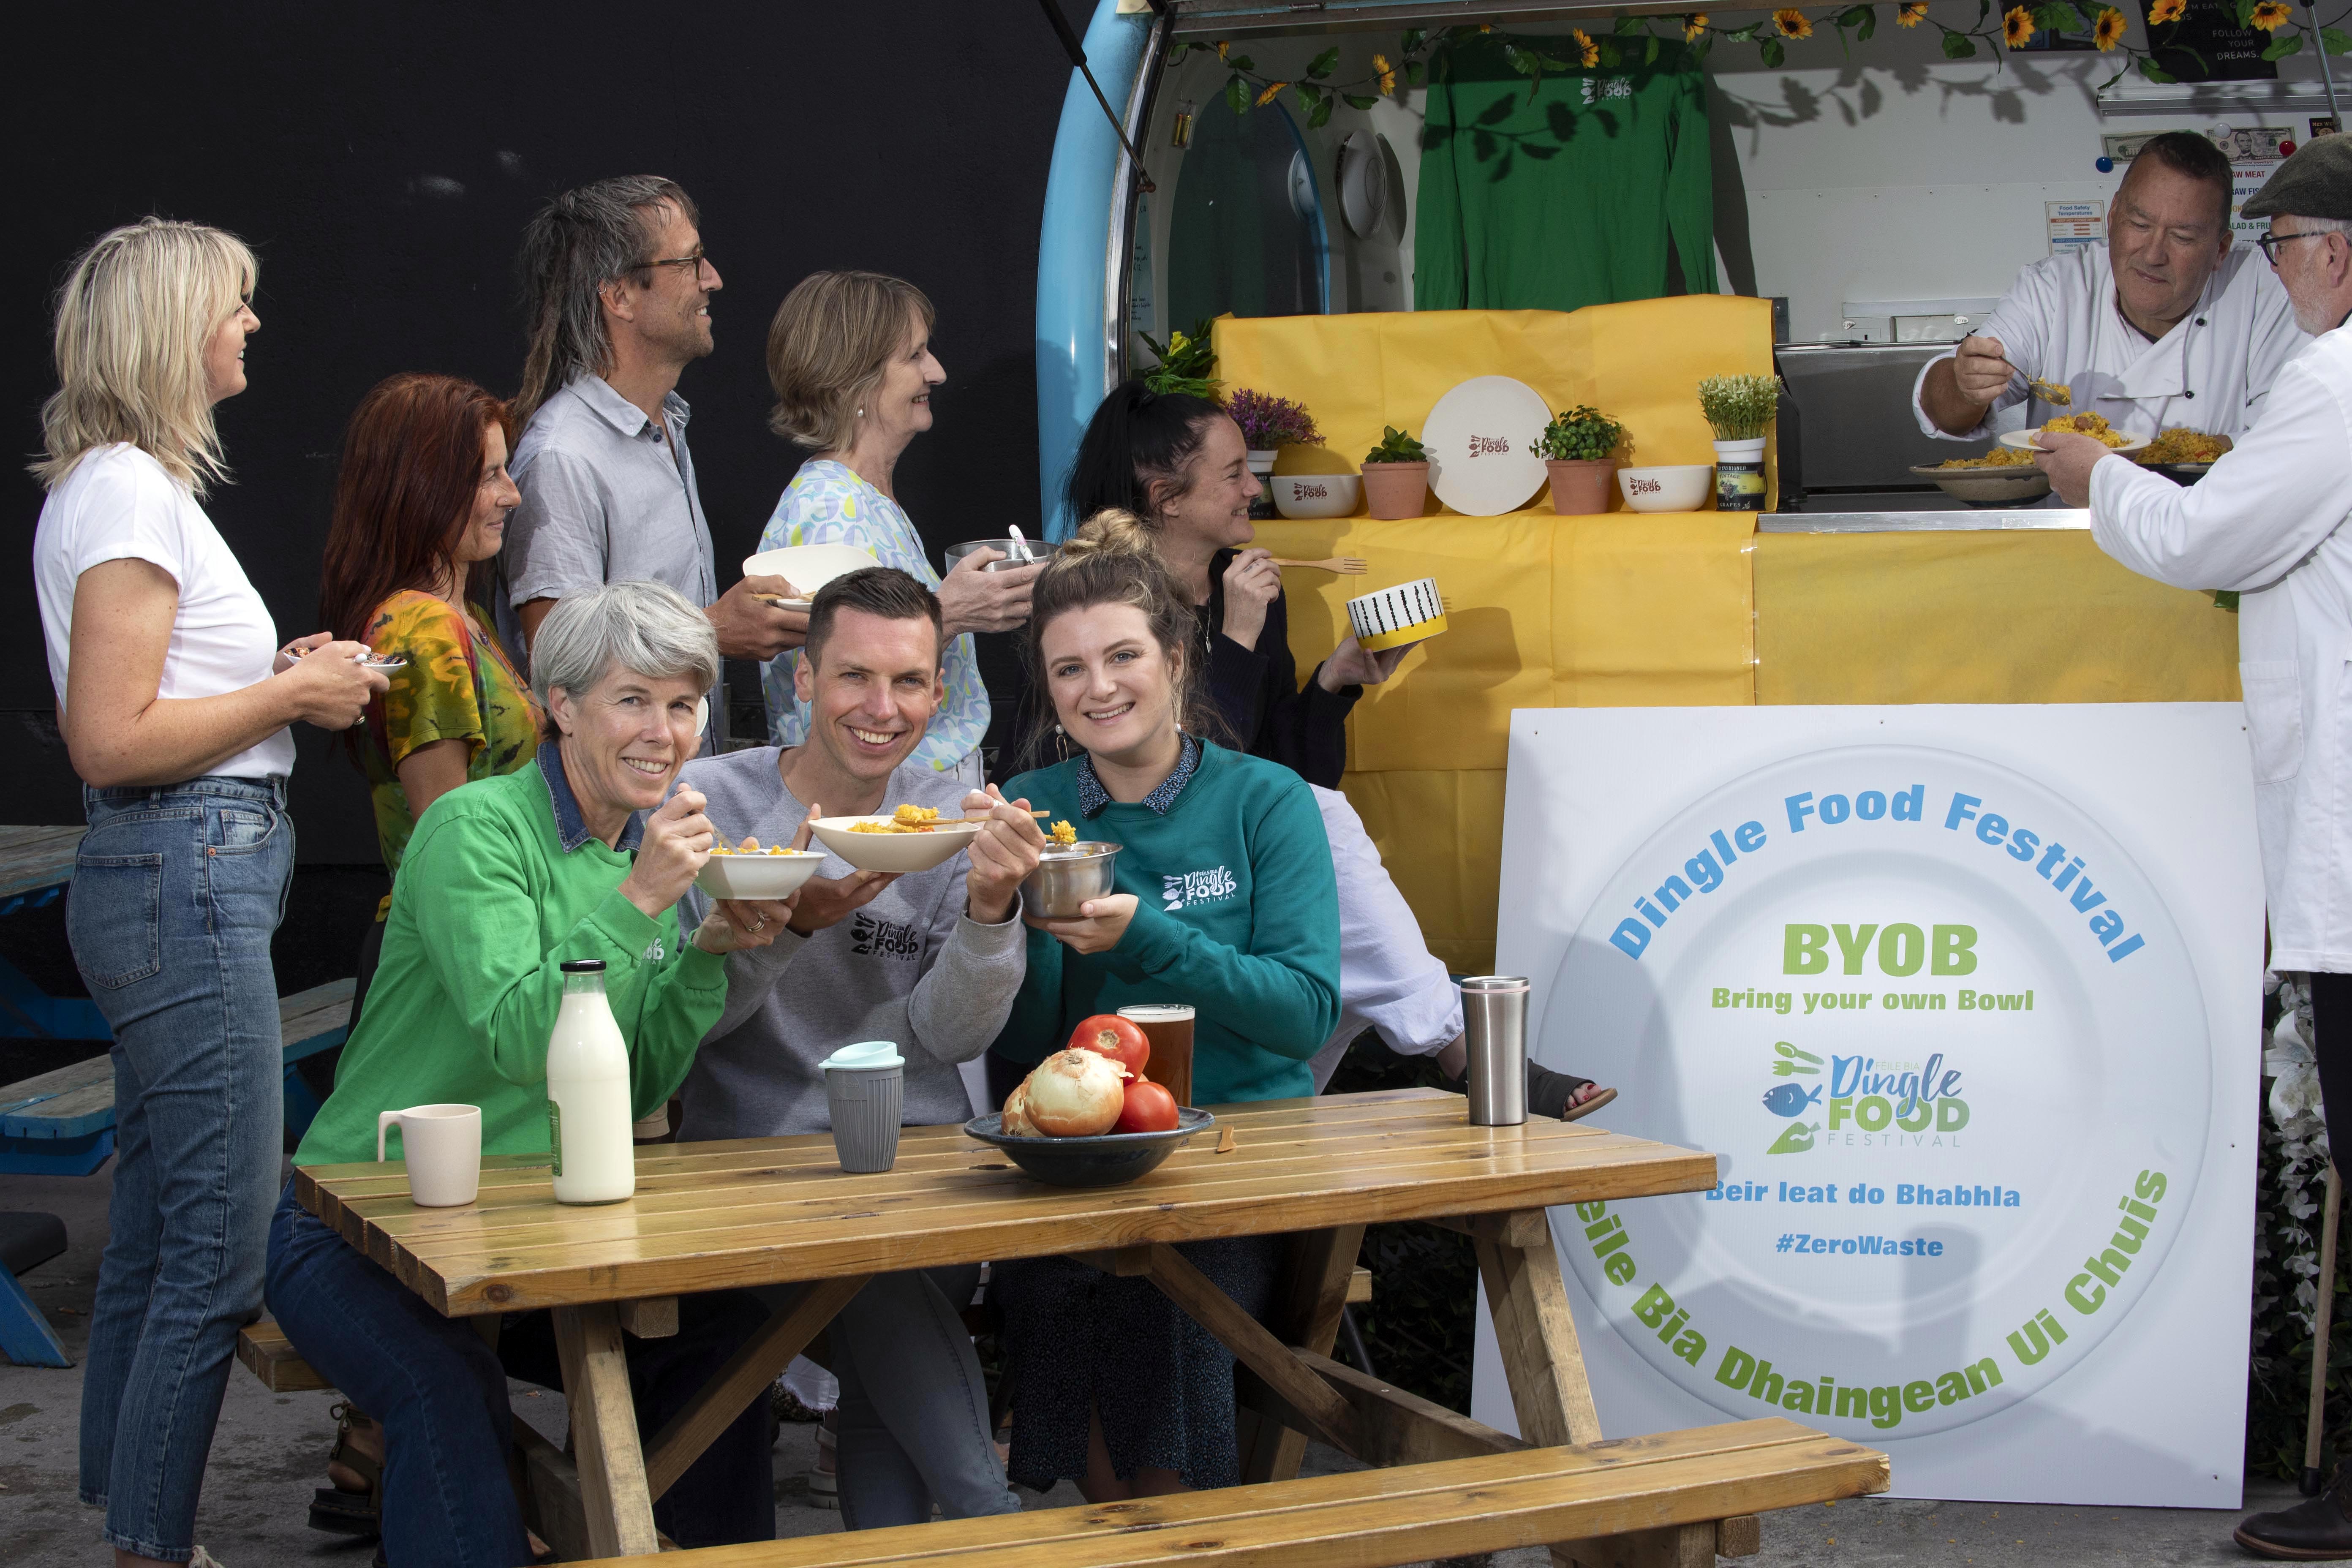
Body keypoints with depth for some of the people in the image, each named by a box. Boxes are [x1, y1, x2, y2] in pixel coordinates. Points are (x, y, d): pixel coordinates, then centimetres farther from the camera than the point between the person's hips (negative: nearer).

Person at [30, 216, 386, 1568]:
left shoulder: (129, 483, 19)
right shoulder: (130, 491, -13)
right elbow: (112, 743, -19)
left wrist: (284, 675, 12)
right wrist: (291, 695, -11)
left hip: (186, 876, 11)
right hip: (187, 873, -11)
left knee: (158, 1238, 15)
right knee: (220, 1250, -7)